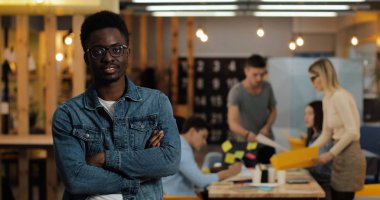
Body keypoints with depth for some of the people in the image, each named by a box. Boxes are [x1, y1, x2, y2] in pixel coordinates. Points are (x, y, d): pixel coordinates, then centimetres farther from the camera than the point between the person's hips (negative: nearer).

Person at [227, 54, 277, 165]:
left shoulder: (267, 87, -5)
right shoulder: (236, 91, -21)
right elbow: (232, 123, -31)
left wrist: (267, 127, -9)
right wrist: (247, 134, -51)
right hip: (244, 144, -4)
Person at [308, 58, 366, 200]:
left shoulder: (339, 96, -17)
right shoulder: (327, 99, 12)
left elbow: (352, 132, -22)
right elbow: (326, 134, 18)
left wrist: (330, 154, -19)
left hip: (349, 157, -9)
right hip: (340, 157, 9)